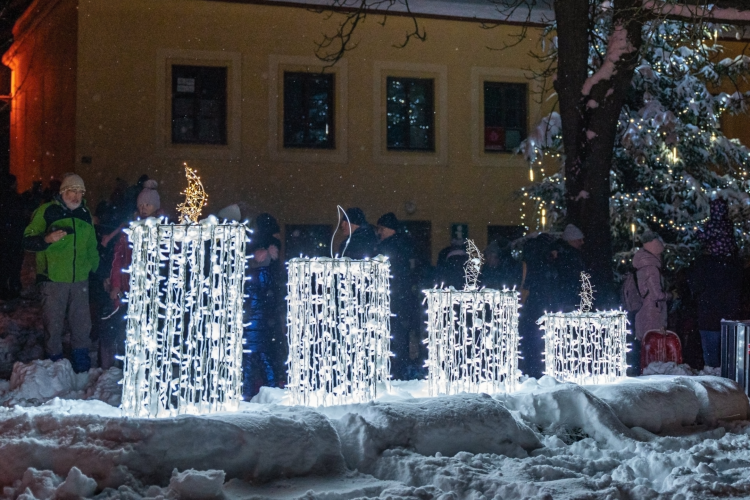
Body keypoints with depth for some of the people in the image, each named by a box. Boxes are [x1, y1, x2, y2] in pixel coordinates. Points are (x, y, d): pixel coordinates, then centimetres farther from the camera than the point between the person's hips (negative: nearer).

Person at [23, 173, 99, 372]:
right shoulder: (46, 212, -3)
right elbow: (28, 241, -6)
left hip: (80, 280, 4)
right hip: (53, 279, -4)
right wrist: (47, 239, -24)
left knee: (82, 324, 7)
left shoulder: (85, 215, 12)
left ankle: (82, 367, 19)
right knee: (53, 325, 2)